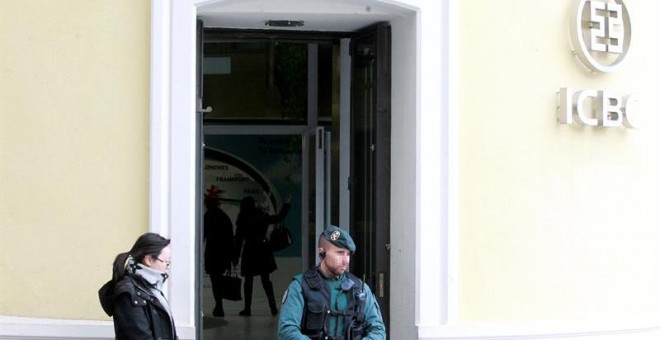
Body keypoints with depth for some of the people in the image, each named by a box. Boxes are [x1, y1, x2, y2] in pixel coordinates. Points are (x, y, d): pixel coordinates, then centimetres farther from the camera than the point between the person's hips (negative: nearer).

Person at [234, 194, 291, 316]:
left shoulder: (242, 222, -6)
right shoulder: (263, 217, -2)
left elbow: (239, 240, -5)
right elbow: (279, 218, 10)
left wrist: (236, 256, 1)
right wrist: (286, 205, 23)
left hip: (249, 252, -2)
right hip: (263, 251, 2)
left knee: (248, 280, 6)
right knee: (266, 280, 8)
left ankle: (247, 308, 4)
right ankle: (273, 305, 0)